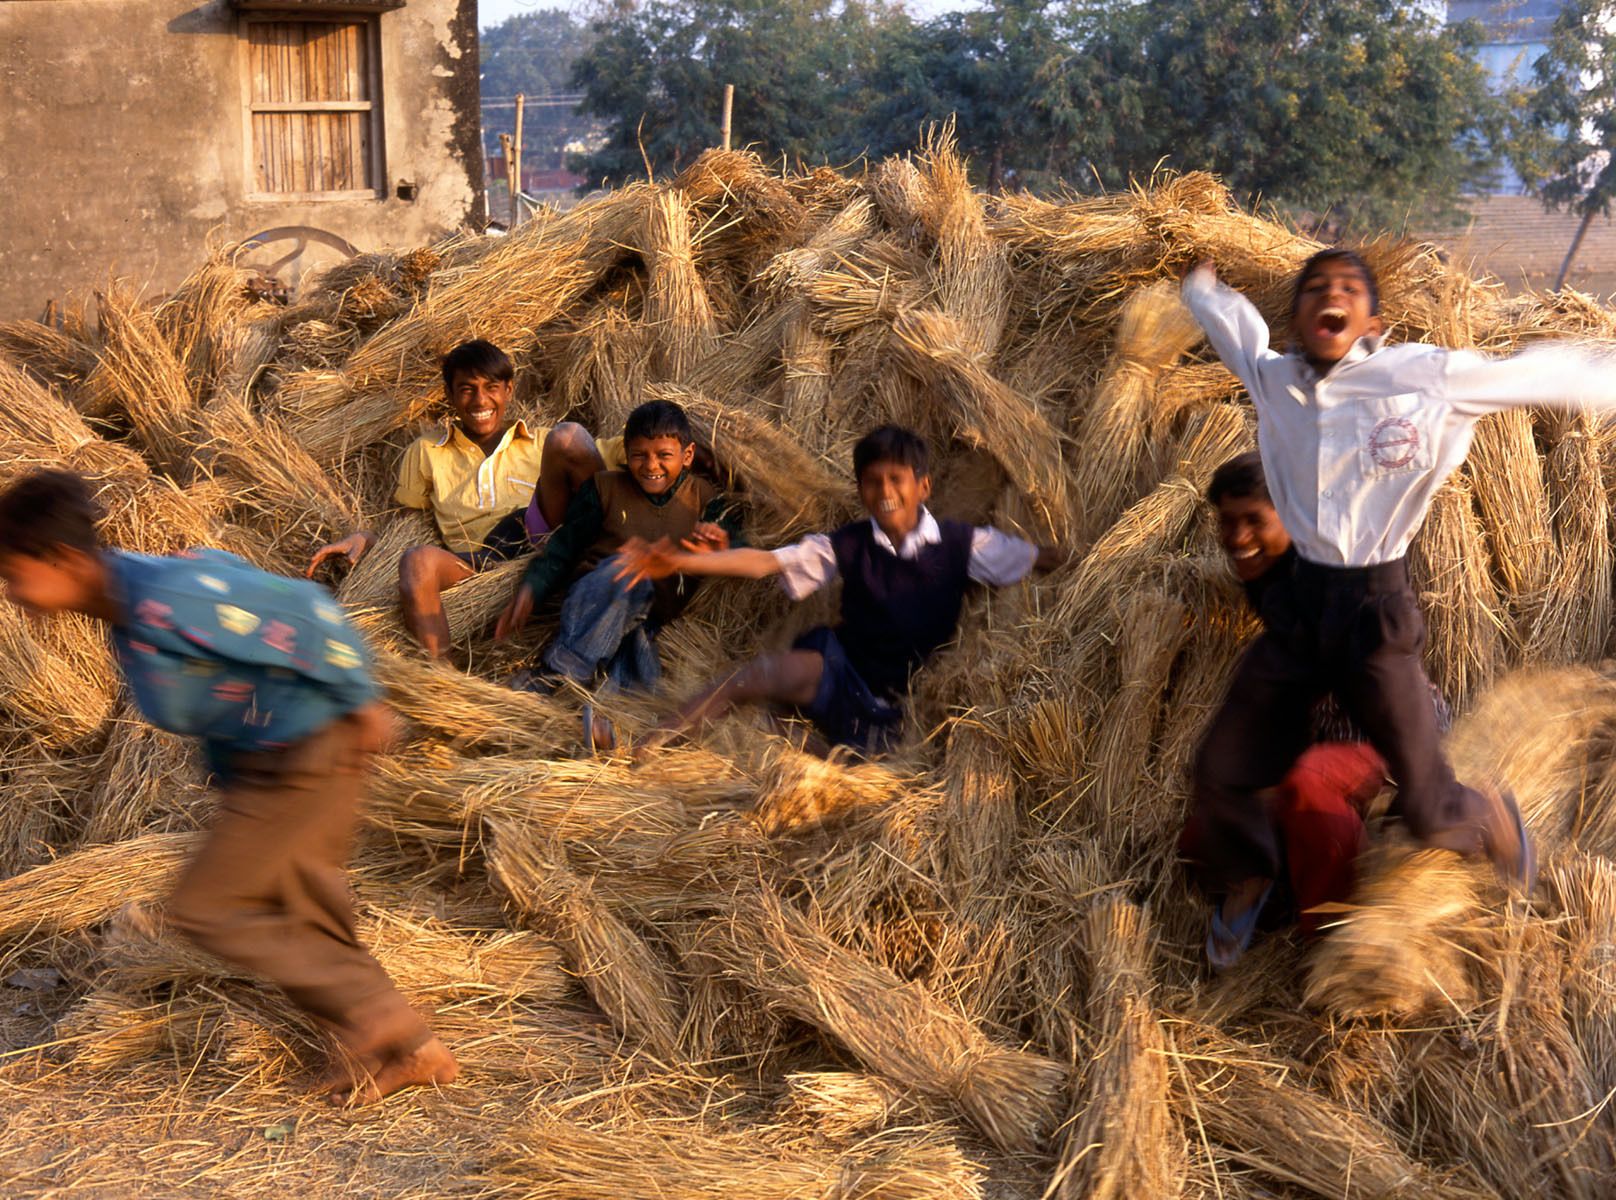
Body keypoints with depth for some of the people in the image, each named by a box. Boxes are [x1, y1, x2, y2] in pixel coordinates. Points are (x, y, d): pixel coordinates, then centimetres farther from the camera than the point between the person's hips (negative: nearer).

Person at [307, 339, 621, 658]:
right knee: (418, 560, -35)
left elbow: (619, 453, 21)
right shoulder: (426, 452, 29)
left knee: (567, 435, -16)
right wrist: (362, 537, 7)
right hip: (473, 563, 0)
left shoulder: (540, 443, 28)